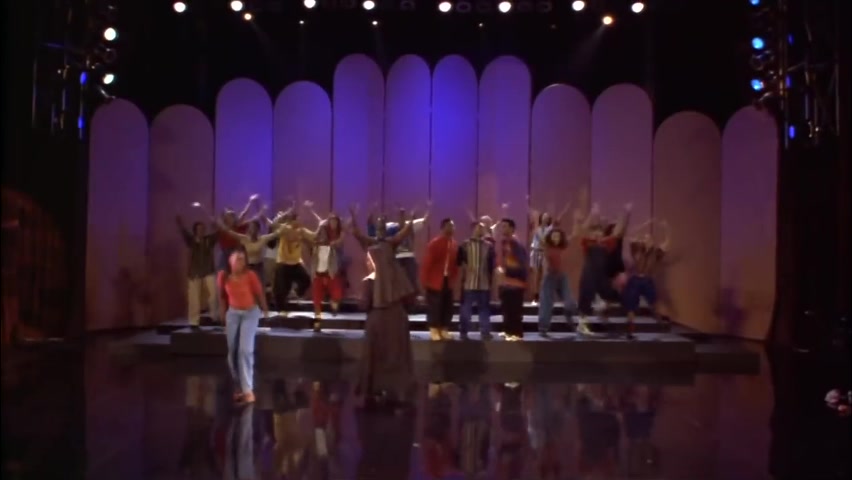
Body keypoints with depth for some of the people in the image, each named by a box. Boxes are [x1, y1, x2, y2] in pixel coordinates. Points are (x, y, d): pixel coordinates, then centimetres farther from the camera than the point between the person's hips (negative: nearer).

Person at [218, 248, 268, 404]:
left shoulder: (250, 275, -20)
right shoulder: (223, 275, -11)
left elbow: (259, 293, -6)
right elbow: (223, 296, 4)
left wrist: (265, 311, 6)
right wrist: (224, 314, 11)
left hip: (250, 313, -3)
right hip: (233, 313, 4)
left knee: (245, 350, -13)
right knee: (232, 351, 5)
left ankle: (248, 390, -10)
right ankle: (241, 385, 21)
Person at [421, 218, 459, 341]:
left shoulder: (455, 244, 7)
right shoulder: (434, 243, -10)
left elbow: (456, 263, 11)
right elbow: (427, 262, -11)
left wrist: (453, 278, 5)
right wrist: (425, 280, -12)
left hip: (448, 280, 6)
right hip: (435, 280, -5)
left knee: (447, 306, 7)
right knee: (434, 306, -2)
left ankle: (444, 330, 16)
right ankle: (434, 330, 5)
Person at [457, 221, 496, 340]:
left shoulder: (489, 246, 8)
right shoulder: (465, 245, 3)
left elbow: (492, 263, 10)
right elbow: (459, 260, 3)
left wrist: (491, 277, 7)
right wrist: (465, 266, -8)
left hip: (484, 283, 2)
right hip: (468, 282, -2)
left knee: (484, 308, 6)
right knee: (466, 309, 2)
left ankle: (485, 332, 12)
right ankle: (463, 332, 8)